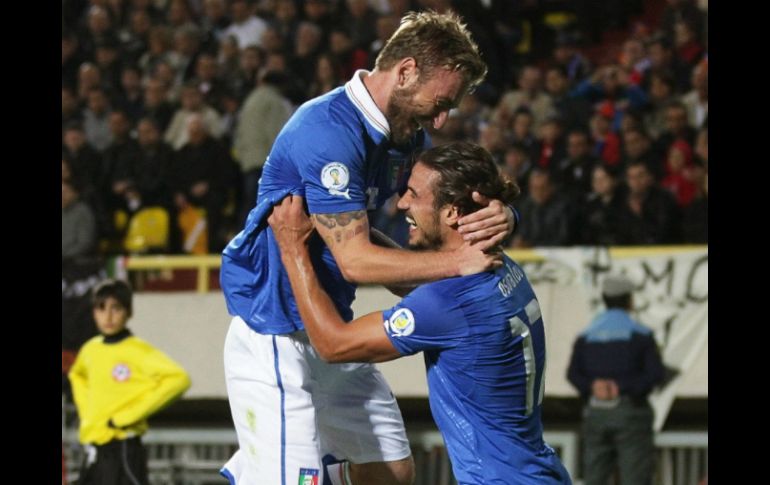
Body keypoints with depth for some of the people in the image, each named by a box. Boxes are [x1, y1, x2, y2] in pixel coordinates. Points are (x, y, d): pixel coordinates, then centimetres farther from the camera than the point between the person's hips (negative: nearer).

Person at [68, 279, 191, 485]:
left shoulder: (138, 351, -10)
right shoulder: (90, 350, 11)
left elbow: (179, 379, -24)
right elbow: (77, 375, 35)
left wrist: (127, 416, -20)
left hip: (123, 451, -8)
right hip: (94, 451, 8)